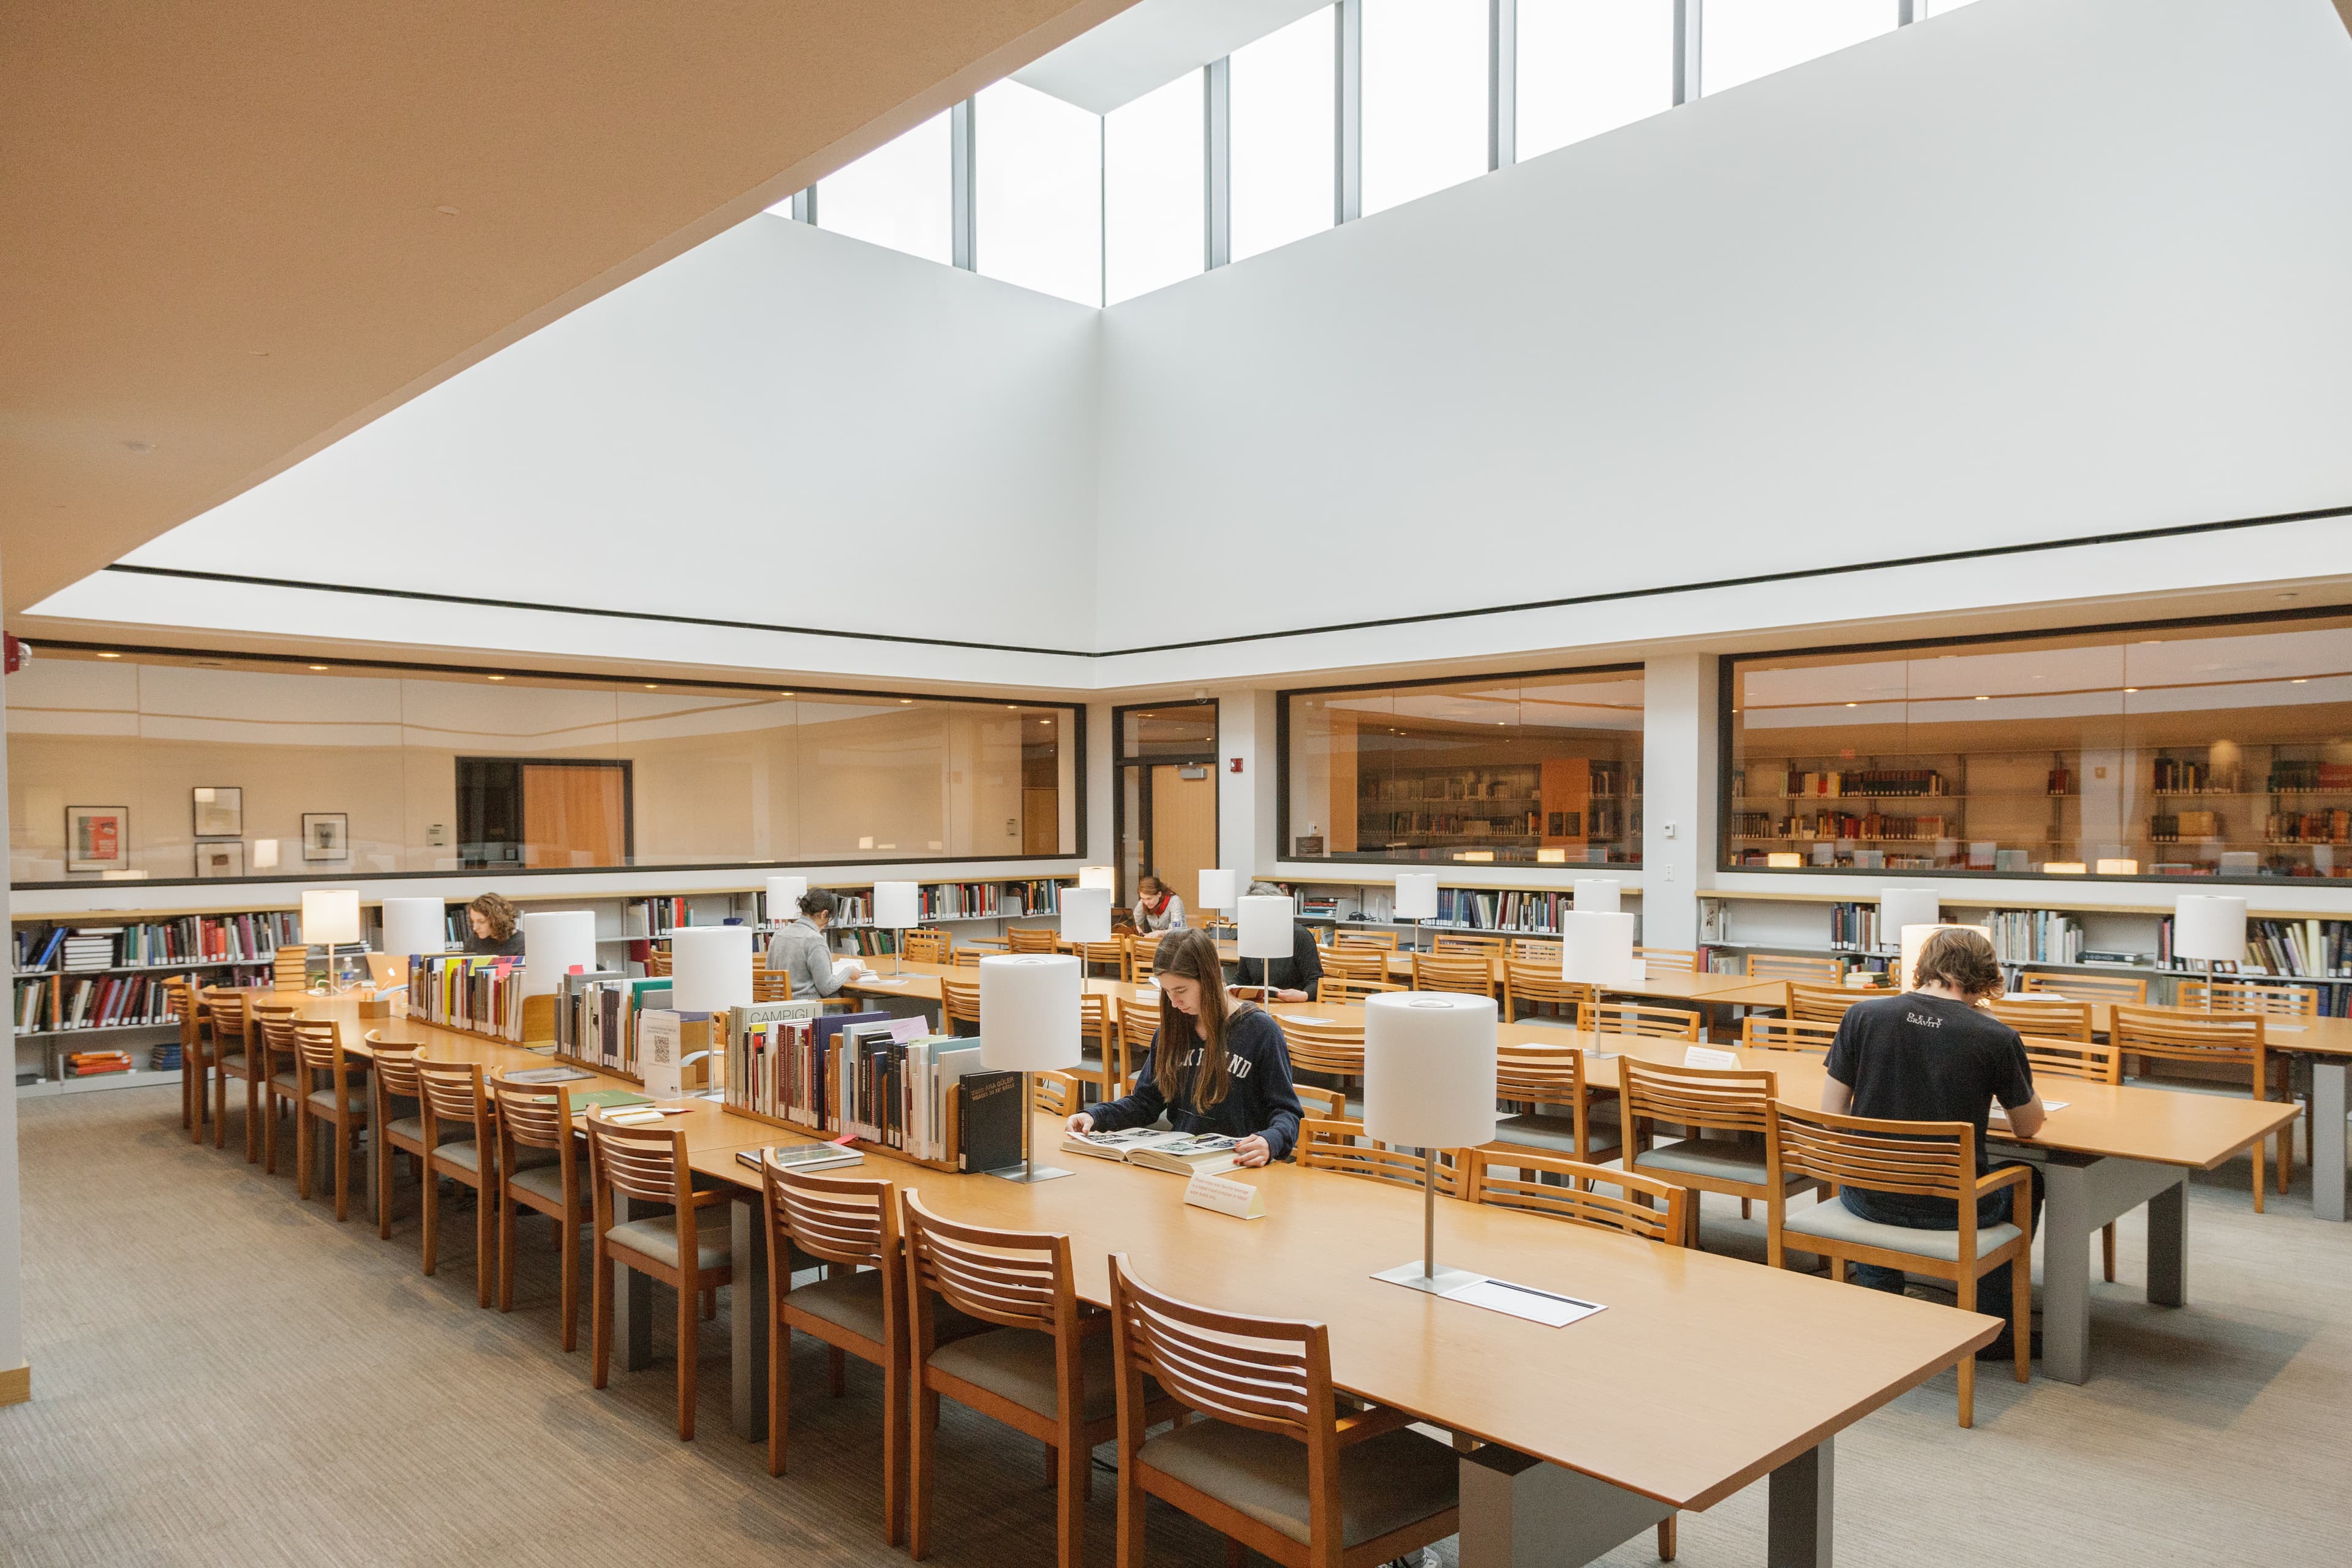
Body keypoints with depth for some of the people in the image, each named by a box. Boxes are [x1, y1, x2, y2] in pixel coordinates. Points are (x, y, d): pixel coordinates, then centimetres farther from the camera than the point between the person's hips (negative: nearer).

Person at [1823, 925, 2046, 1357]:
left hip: (1868, 1198, 2)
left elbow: (1832, 1116, -1)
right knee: (2024, 1179, 31)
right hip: (1951, 1209, -2)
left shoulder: (1862, 1016, -7)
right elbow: (2028, 1126, 5)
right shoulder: (1997, 1038, -12)